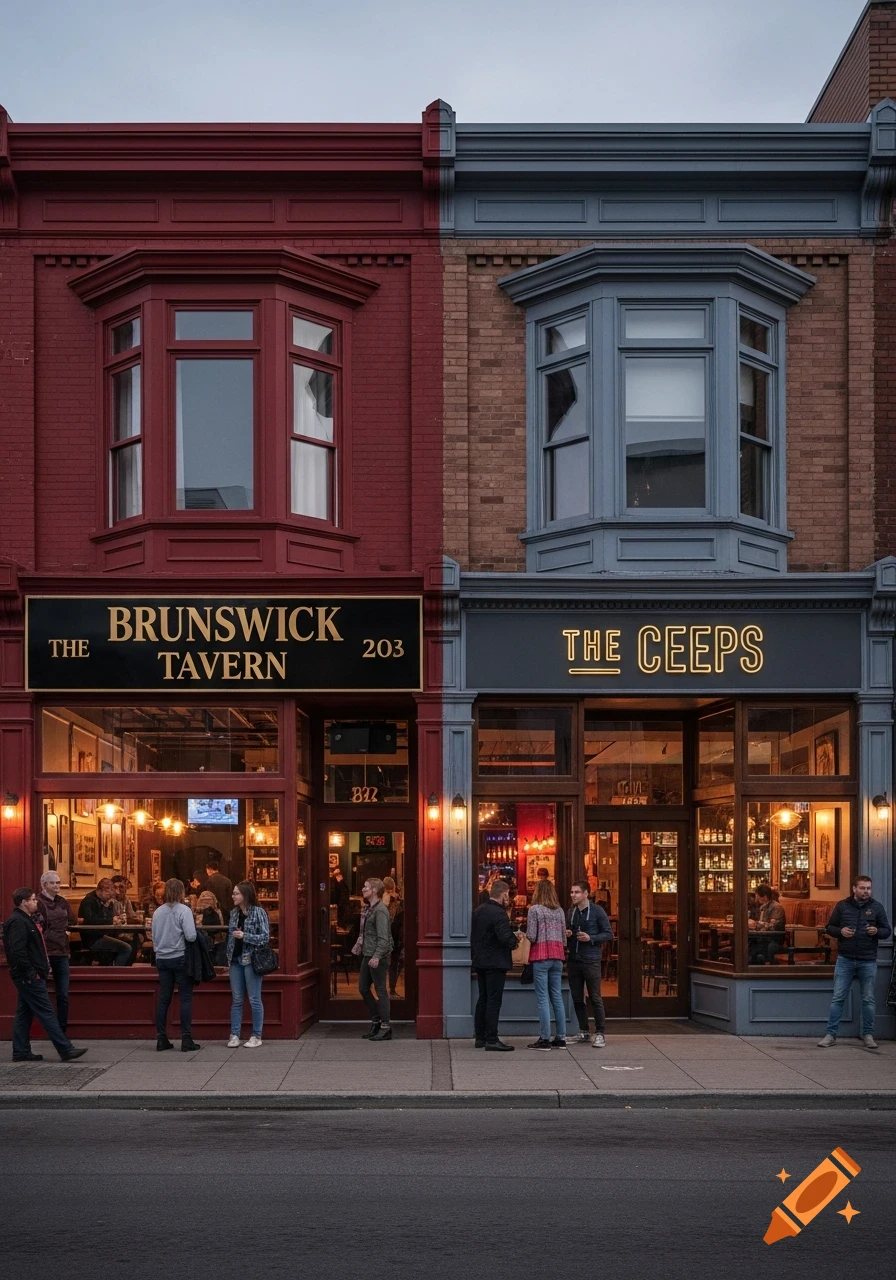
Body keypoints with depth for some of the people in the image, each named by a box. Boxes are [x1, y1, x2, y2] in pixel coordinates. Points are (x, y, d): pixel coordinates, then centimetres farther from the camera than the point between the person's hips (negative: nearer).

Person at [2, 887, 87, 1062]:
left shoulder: (26, 920, 17)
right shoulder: (17, 922, -16)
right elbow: (17, 951, -24)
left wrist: (43, 968, 15)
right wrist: (31, 973, -21)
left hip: (29, 977, 11)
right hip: (29, 977, -11)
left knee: (24, 1014, 12)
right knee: (46, 1013, -9)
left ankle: (21, 1052, 17)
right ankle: (66, 1050, -8)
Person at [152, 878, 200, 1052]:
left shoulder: (158, 912, 5)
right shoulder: (184, 910, -11)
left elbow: (154, 938, 12)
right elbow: (191, 936, -17)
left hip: (162, 959, 5)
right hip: (180, 958, -5)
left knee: (164, 999, 9)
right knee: (185, 998, 0)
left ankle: (161, 1039, 10)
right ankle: (186, 1040, -2)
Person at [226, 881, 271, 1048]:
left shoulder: (259, 912, -8)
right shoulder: (234, 913, 9)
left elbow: (265, 937, -10)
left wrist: (245, 936, -19)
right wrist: (228, 956, 9)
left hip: (251, 960, -5)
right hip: (236, 960, 5)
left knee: (254, 1000, 0)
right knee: (236, 1000, 7)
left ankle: (256, 1036, 7)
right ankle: (234, 1035, 11)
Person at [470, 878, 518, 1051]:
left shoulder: (478, 911, 9)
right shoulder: (498, 913, -19)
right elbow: (506, 938, -27)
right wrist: (515, 941, -7)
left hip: (479, 961, 9)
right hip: (496, 963, -9)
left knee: (483, 999, 15)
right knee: (494, 1001, -5)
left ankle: (480, 1037, 19)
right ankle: (491, 1040, -5)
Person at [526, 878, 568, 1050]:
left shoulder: (534, 909, -8)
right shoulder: (559, 911, 9)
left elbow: (532, 936, -10)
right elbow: (564, 936, 10)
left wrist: (525, 933, 10)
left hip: (541, 957, -5)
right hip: (557, 957, 5)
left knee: (543, 998, -3)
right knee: (557, 997, 10)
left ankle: (545, 1038, -3)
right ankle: (561, 1037, 11)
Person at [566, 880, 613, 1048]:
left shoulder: (597, 911, -4)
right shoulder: (570, 912, 11)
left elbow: (608, 934, -4)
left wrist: (591, 938, -17)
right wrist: (566, 934, 1)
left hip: (591, 960, -5)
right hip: (573, 960, 6)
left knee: (595, 998, -3)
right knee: (577, 998, 9)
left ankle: (600, 1033, 2)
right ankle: (583, 1031, 19)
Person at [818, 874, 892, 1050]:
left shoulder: (877, 907, 3)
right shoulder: (842, 906, 3)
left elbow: (887, 930, 7)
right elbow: (829, 927, 9)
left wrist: (877, 931, -15)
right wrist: (840, 931, -12)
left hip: (868, 961, 0)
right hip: (845, 960, 0)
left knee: (868, 1000, 7)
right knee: (838, 999, 0)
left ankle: (868, 1035, 17)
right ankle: (831, 1034, 4)